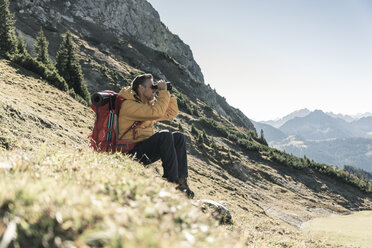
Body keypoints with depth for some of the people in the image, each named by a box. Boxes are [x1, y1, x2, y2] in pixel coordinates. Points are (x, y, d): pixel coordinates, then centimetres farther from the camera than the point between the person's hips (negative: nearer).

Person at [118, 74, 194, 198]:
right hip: (133, 152, -9)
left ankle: (181, 180, -15)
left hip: (146, 151, 9)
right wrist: (163, 91, -14)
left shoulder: (148, 104, 17)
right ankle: (172, 181, -25)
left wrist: (169, 94, 10)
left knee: (178, 136, -6)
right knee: (165, 135, -28)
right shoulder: (128, 104, -12)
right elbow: (156, 112, -25)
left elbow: (171, 113, 22)